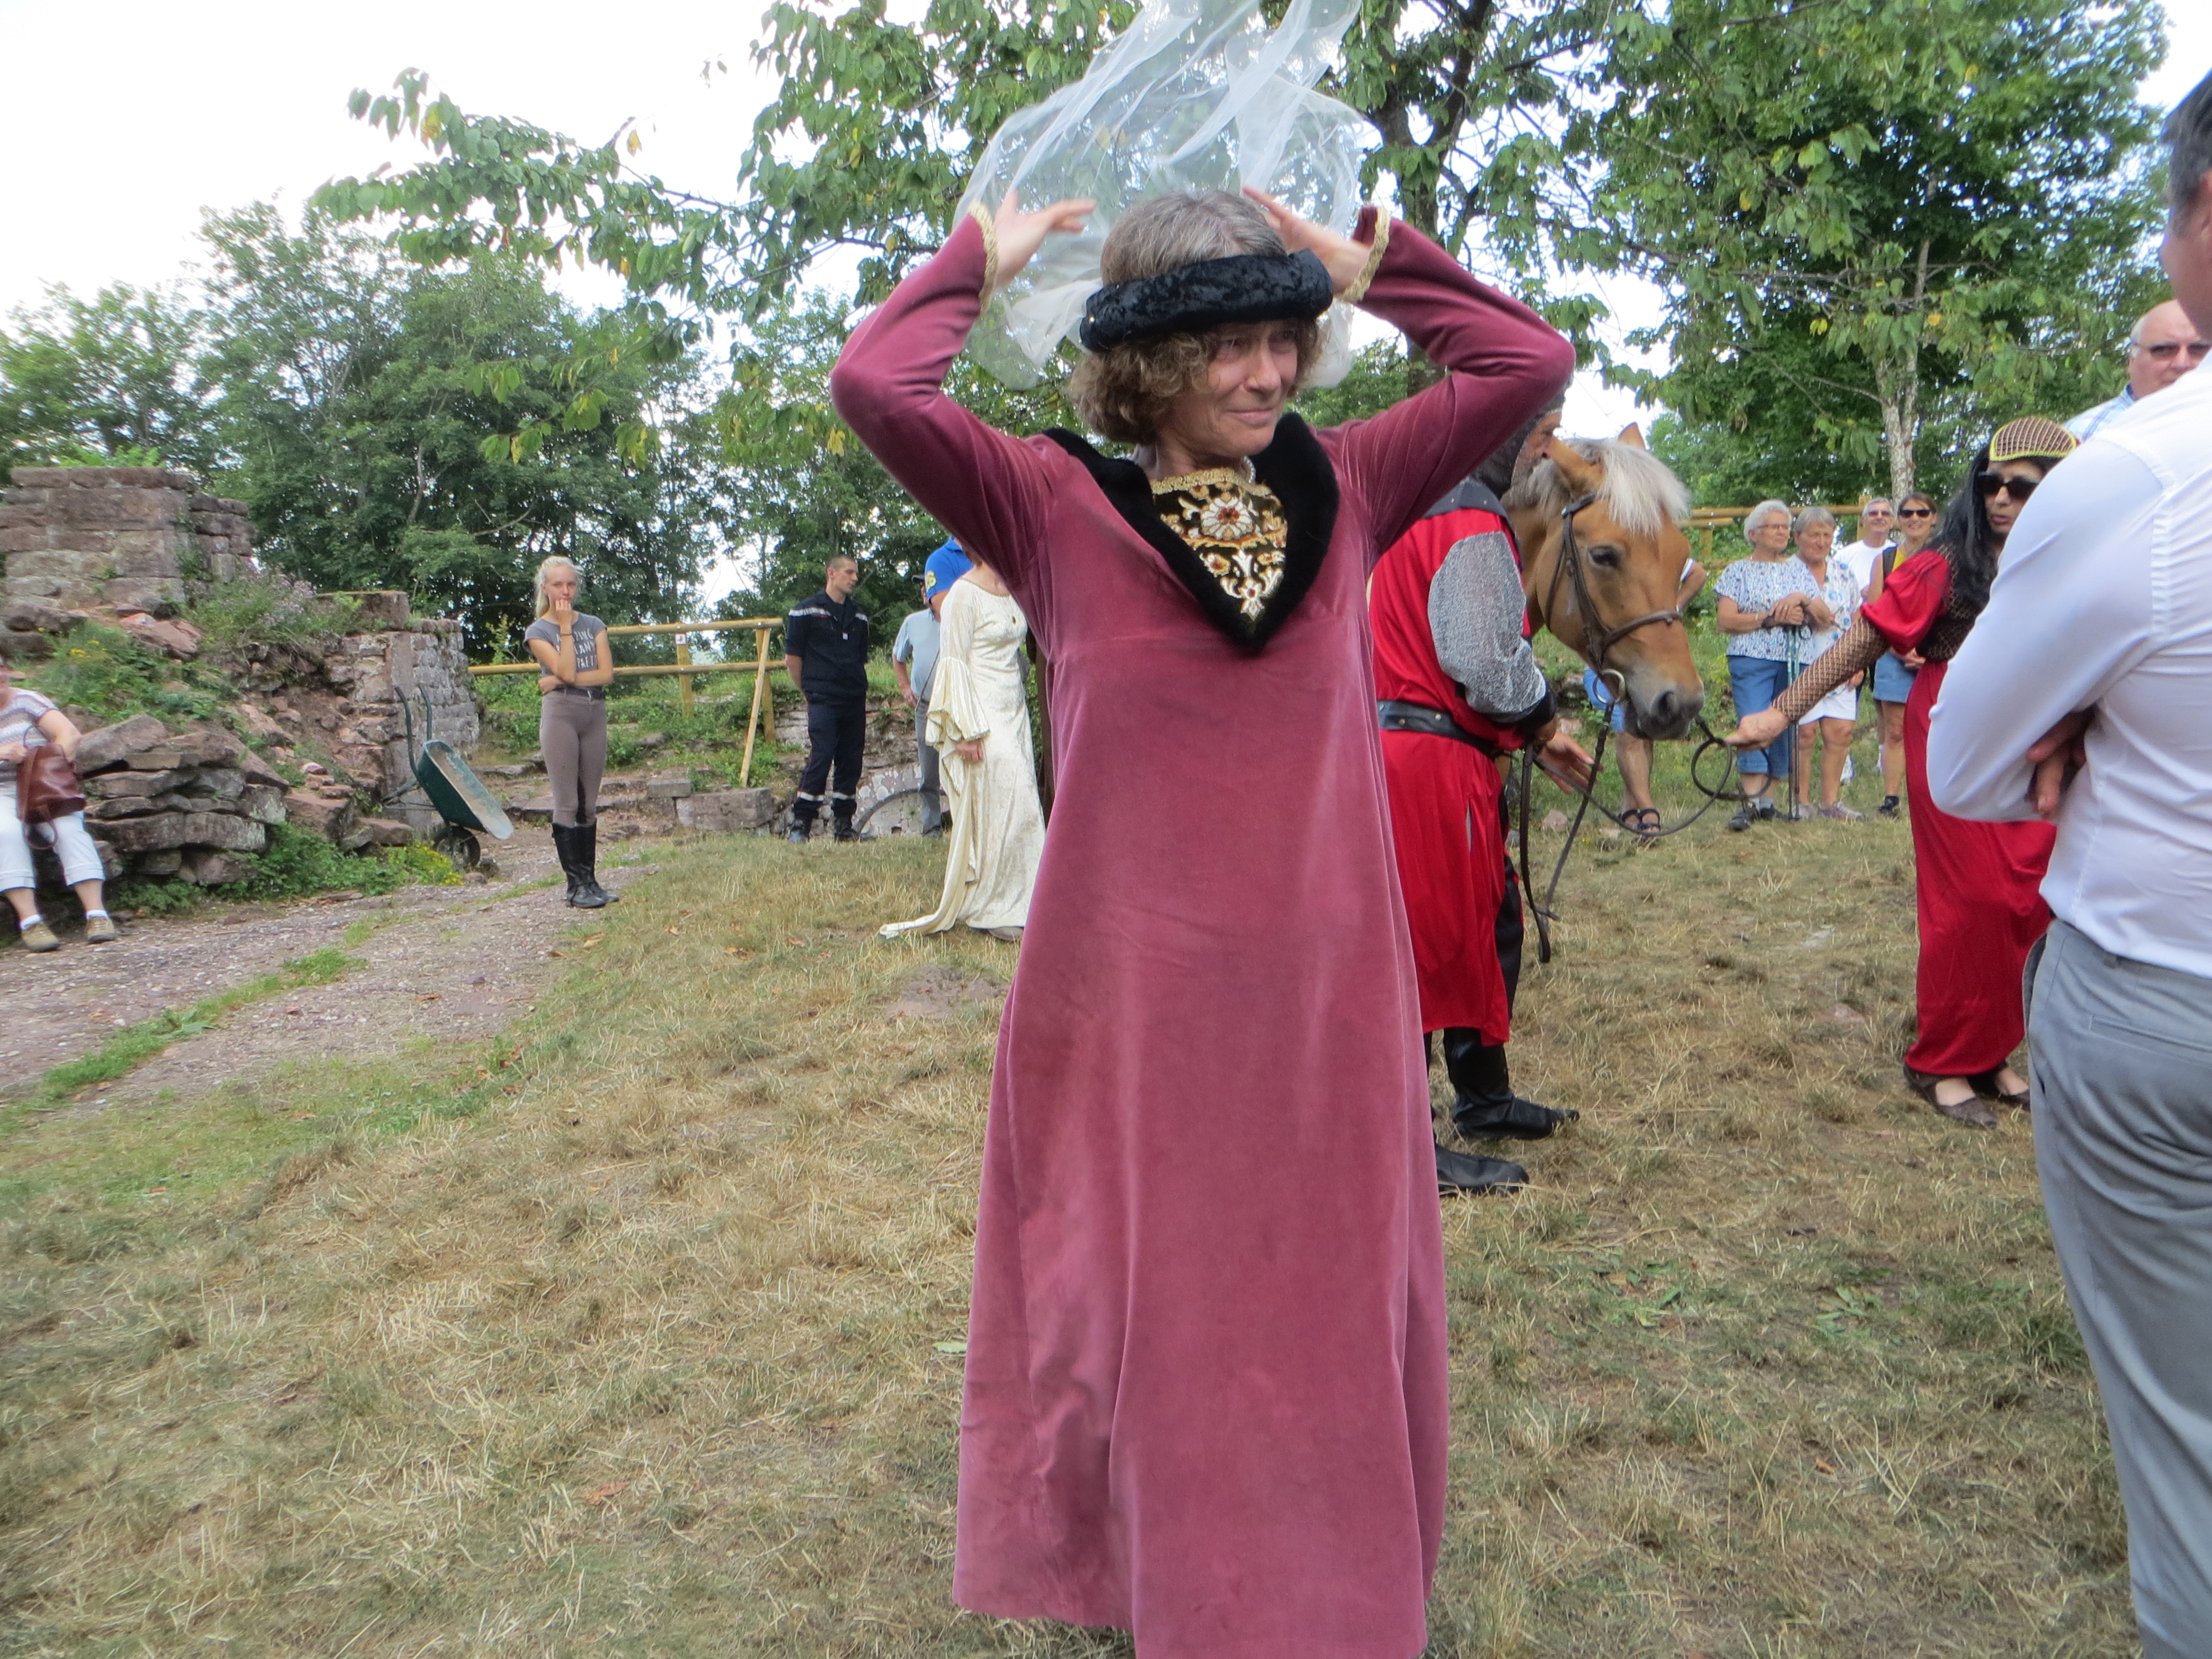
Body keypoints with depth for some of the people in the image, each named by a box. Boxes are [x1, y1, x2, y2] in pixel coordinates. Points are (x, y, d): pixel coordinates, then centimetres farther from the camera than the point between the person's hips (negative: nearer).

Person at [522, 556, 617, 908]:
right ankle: (576, 884, -5)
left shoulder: (594, 625, 13)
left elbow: (607, 674, 0)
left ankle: (590, 880, 9)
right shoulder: (538, 631, 3)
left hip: (595, 712, 4)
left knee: (589, 804, 6)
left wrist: (560, 680, -9)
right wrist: (565, 627, -7)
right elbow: (565, 670, -11)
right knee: (567, 803, -6)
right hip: (560, 712, -4)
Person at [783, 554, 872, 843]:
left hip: (855, 700, 6)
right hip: (823, 701, -5)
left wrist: (859, 689, 15)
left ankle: (843, 824, 14)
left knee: (851, 761, 6)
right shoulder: (806, 611, 1)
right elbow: (792, 658, 2)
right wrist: (809, 693, 6)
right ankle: (800, 824, -8)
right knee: (820, 757, -14)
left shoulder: (859, 617, 17)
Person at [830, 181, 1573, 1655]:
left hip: (1328, 997, 3)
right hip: (1137, 1003, -3)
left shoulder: (1342, 491, 5)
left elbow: (1530, 362, 8)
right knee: (1155, 1329, 12)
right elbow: (877, 386, -16)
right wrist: (984, 262, 0)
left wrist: (1365, 264, 8)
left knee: (1334, 1321, 17)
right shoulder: (1057, 510, -4)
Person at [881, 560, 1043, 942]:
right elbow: (955, 663, -13)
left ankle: (1012, 906, 13)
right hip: (981, 714, -8)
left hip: (1014, 713, 8)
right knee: (990, 808, -6)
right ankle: (990, 912, 4)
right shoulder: (965, 592, -11)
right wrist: (968, 731, -17)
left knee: (1021, 809, 6)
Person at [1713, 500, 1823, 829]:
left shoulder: (1799, 570, 16)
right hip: (1752, 659, -4)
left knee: (1782, 729, 5)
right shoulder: (1738, 572, 5)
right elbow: (1725, 620, -7)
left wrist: (1802, 600, -9)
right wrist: (1771, 619, -13)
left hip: (1794, 662, 4)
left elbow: (1821, 616, 11)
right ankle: (1751, 802, -16)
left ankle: (1767, 798, 11)